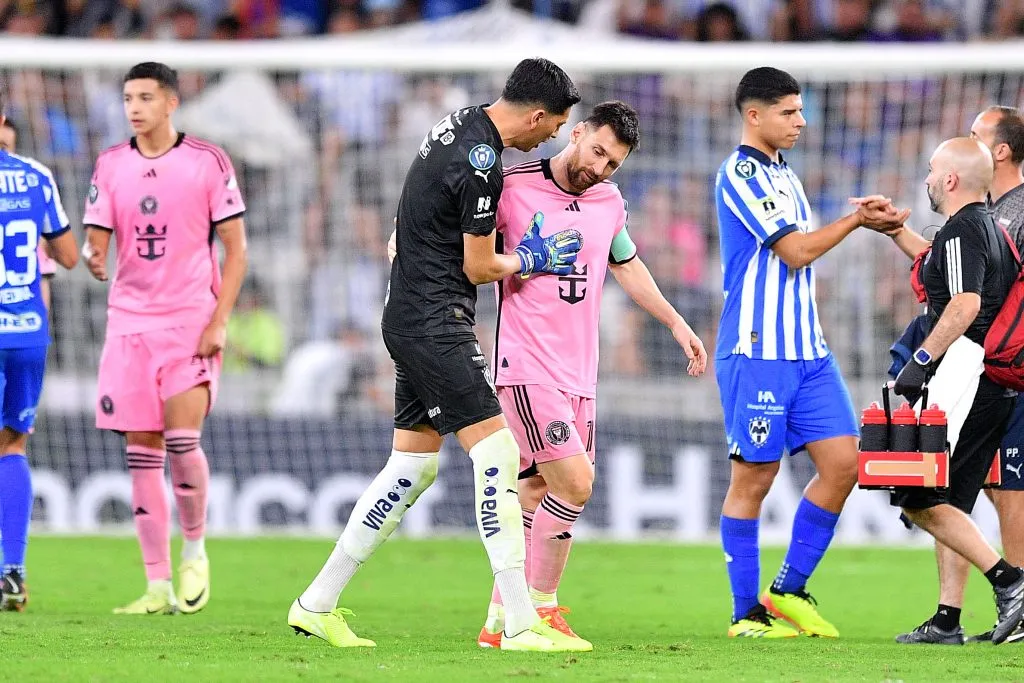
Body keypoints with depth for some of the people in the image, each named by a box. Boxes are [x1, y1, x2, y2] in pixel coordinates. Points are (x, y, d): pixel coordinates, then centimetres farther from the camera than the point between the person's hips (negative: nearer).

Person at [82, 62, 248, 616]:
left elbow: (235, 247, -1)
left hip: (191, 321, -4)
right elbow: (95, 240, 6)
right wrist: (94, 259, -20)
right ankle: (157, 586, 5)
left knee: (181, 438, -17)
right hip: (129, 321, 4)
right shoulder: (111, 165, 7)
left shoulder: (208, 161, -3)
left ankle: (194, 549, 8)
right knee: (142, 451, 1)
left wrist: (219, 321, -10)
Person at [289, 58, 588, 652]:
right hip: (437, 326, -10)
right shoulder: (482, 165, -20)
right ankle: (521, 625, -16)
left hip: (410, 320, 10)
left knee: (413, 466, 13)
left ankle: (318, 604, 17)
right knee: (497, 453, -12)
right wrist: (530, 260, 6)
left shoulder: (461, 123, 11)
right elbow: (478, 268, -12)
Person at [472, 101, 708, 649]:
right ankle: (542, 609, -3)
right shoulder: (514, 187, -10)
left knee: (536, 493, 7)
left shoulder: (610, 202, 11)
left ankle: (500, 622, 13)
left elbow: (626, 265, 29)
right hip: (527, 367, -7)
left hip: (578, 373, 7)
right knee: (574, 481, -16)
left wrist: (676, 323, 33)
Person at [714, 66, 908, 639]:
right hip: (756, 353, -8)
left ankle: (789, 590, 10)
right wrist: (857, 219, -7)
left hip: (807, 350, 8)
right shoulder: (740, 174, -11)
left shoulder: (785, 176, 18)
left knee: (842, 462, 0)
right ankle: (747, 613, 5)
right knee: (754, 478, -2)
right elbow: (795, 250, -15)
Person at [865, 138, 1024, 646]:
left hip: (963, 371, -10)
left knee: (920, 498, -10)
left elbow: (966, 302, -25)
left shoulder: (961, 231, -11)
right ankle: (947, 620, 10)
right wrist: (893, 229, 39)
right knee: (949, 502, 12)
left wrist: (922, 358, -24)